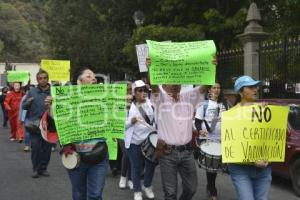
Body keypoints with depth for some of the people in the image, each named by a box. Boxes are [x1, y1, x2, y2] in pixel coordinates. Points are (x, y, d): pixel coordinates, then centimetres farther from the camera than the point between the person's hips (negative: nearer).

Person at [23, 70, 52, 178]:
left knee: (47, 147, 7)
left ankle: (43, 168, 23)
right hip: (34, 124, 0)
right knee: (35, 147, -2)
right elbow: (24, 106, 8)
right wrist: (28, 102, -13)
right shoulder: (32, 91, 5)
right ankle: (36, 169, 14)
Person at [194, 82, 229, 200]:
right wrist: (200, 130, -25)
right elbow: (197, 121, -6)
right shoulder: (204, 104, -5)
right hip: (208, 139, -4)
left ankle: (210, 186, 32)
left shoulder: (224, 104, 10)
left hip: (221, 139, 5)